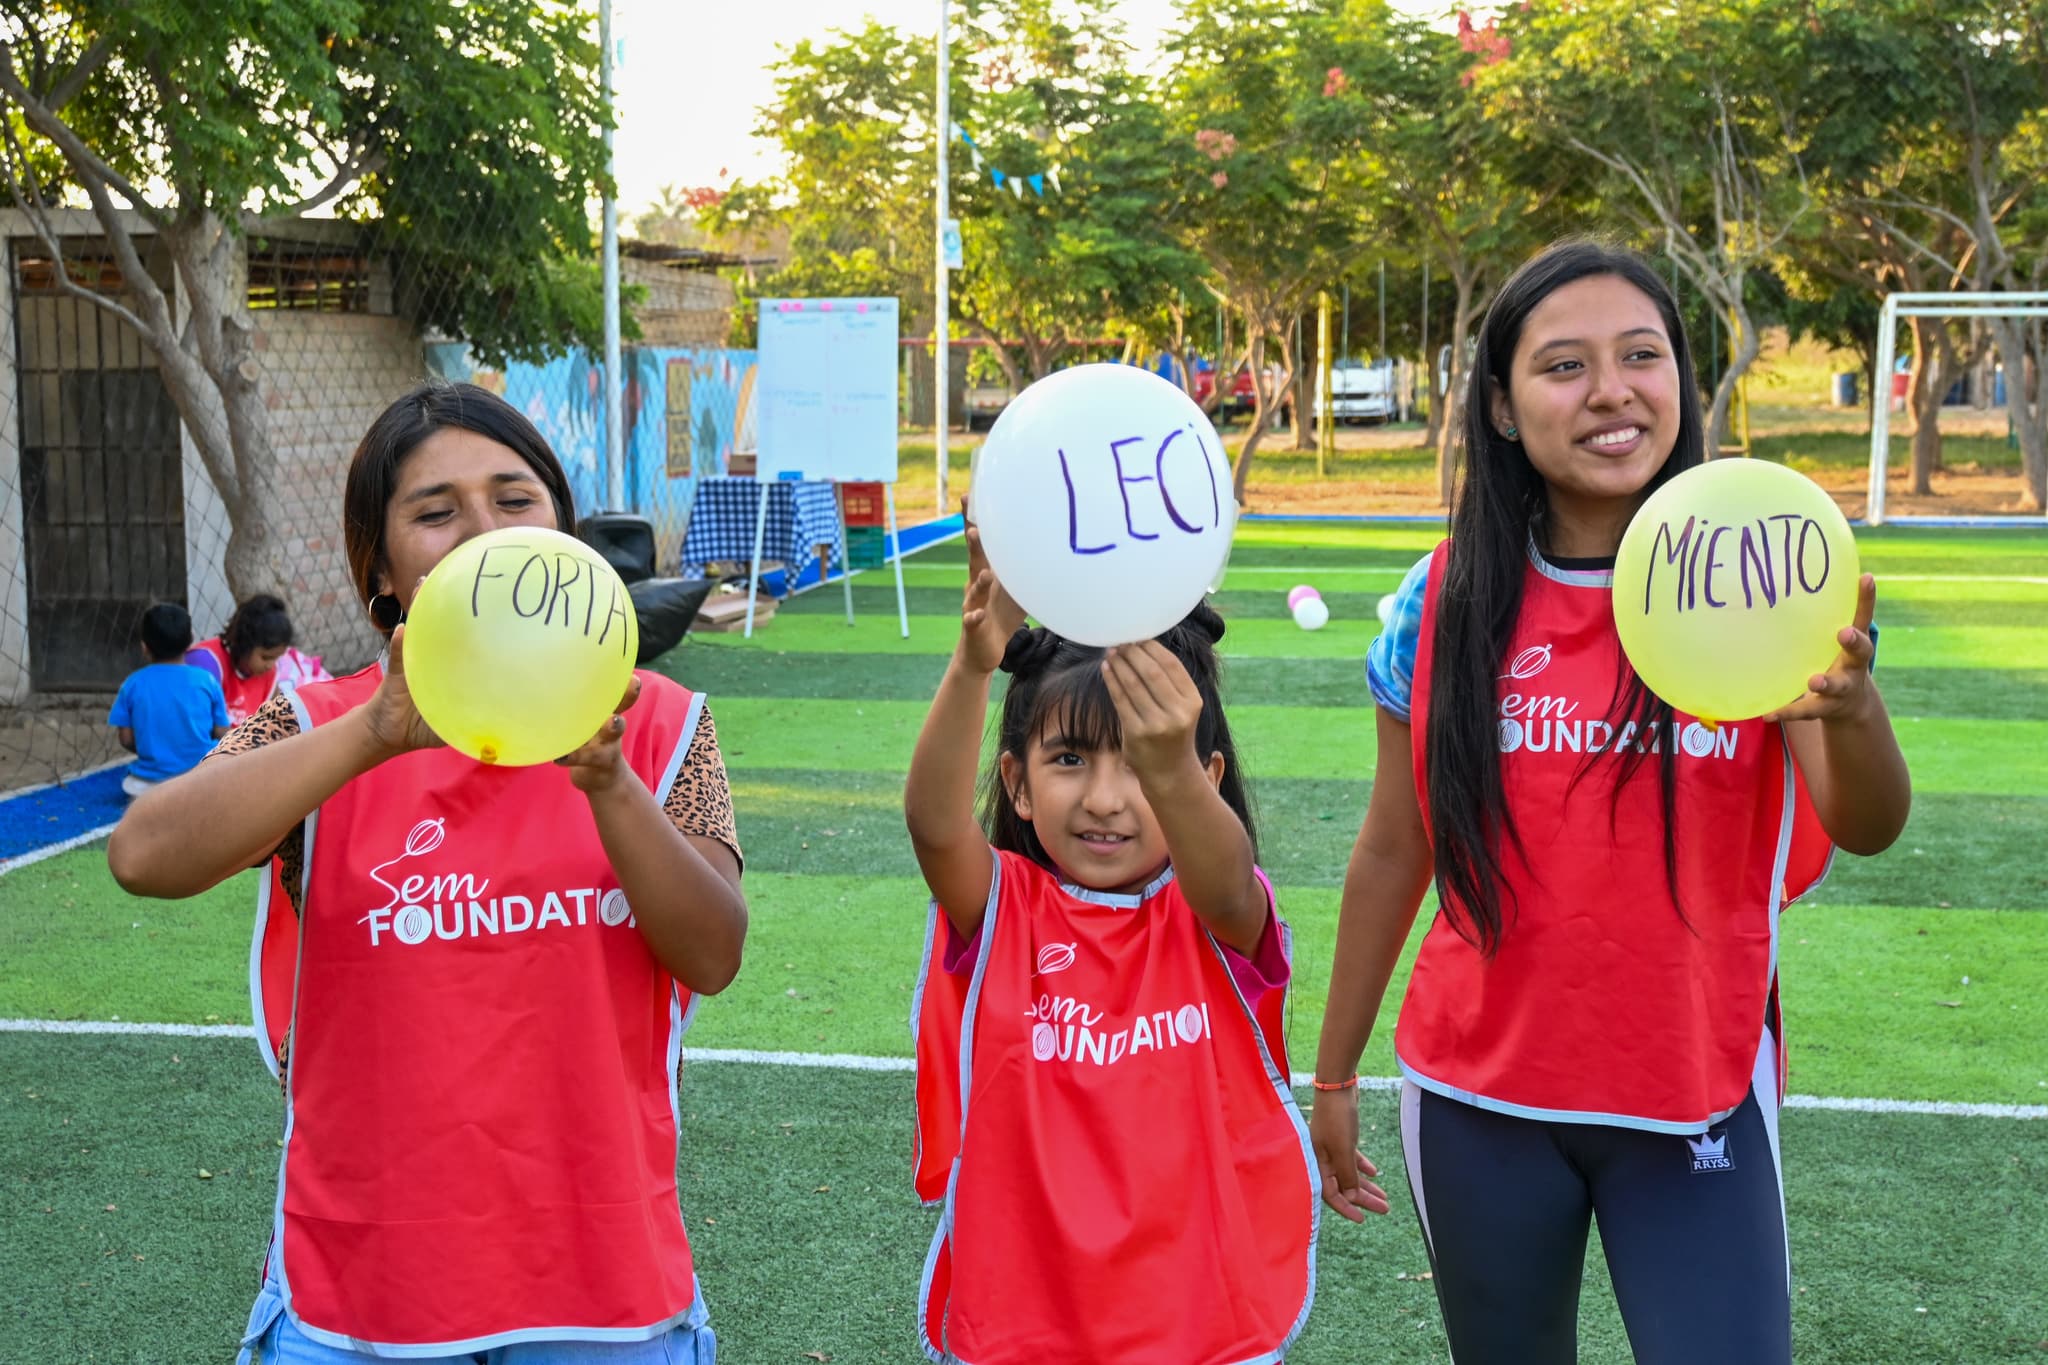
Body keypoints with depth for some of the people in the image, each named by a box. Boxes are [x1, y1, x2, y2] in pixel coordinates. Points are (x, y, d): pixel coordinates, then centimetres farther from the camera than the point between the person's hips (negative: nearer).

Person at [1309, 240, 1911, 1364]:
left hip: (1697, 1100, -1)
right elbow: (1391, 854, 3)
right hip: (1477, 1101, 1)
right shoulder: (1444, 606, -6)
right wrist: (1333, 1074, 8)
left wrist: (1848, 702, -43)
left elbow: (1867, 828, -21)